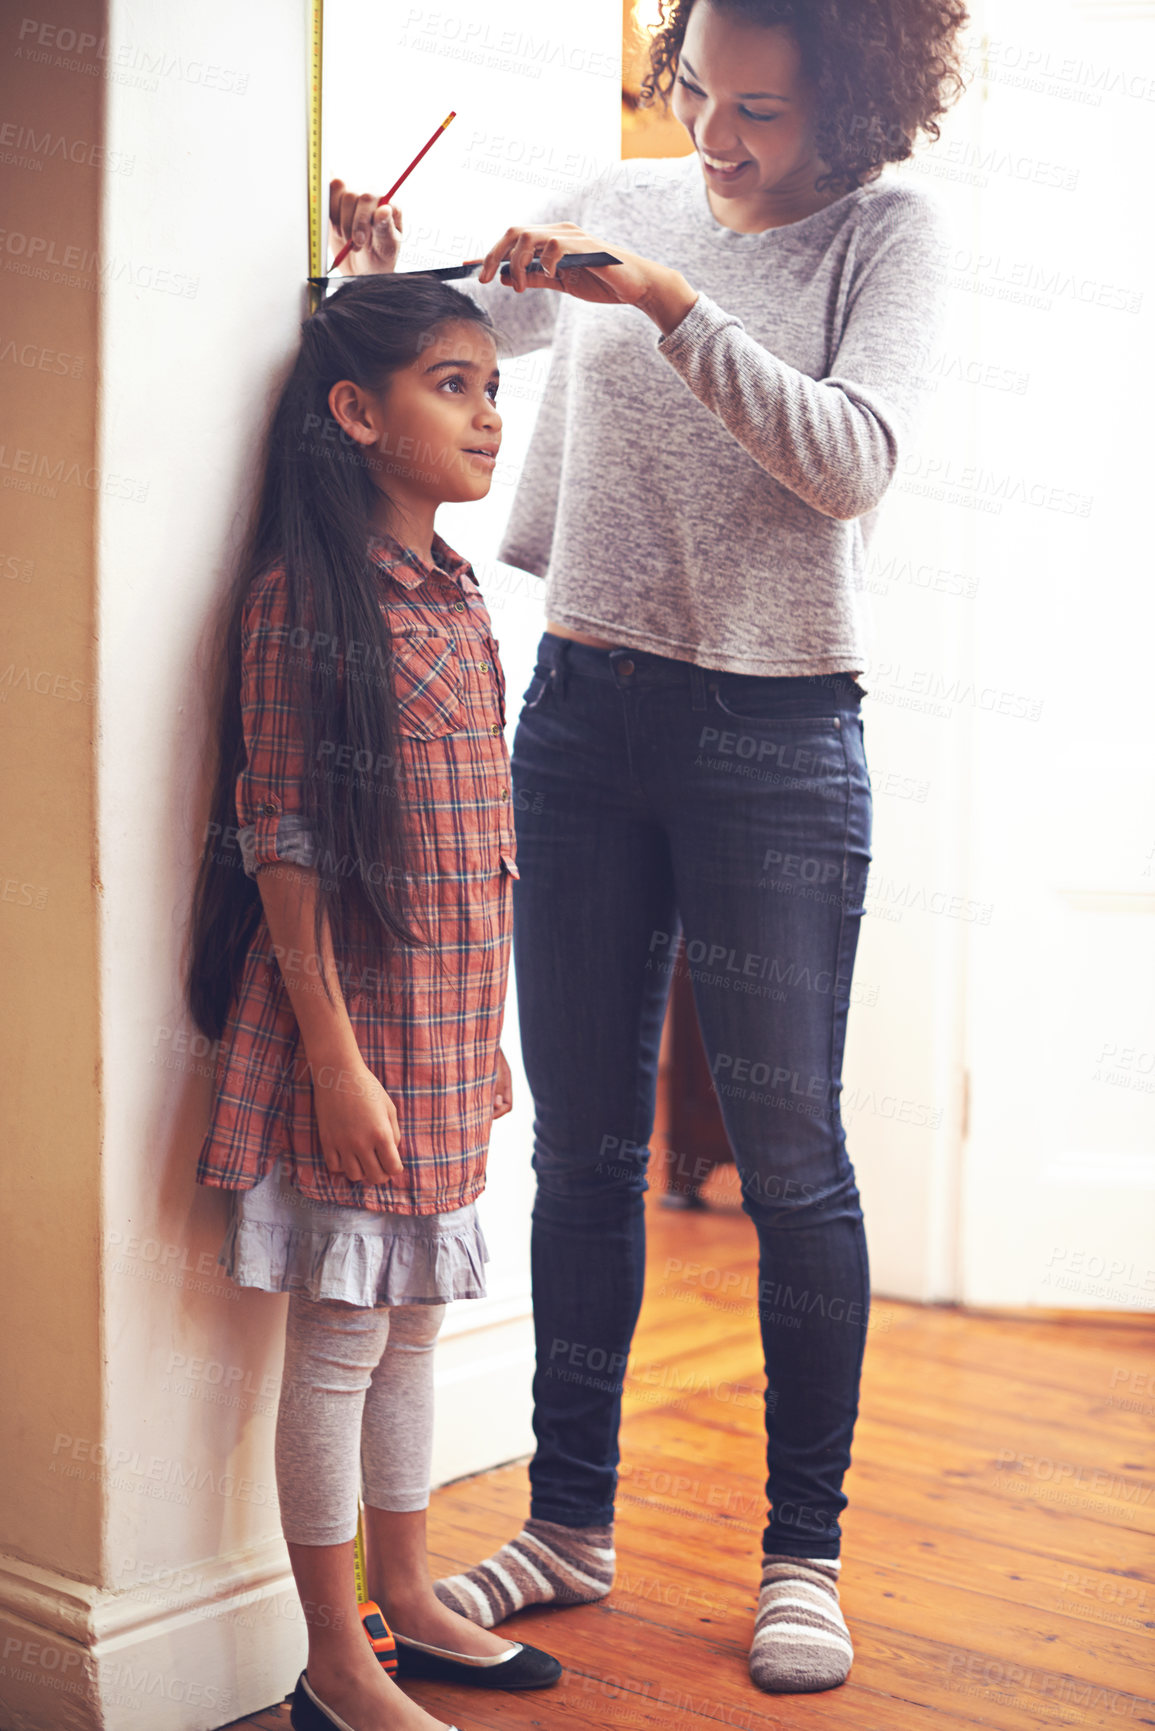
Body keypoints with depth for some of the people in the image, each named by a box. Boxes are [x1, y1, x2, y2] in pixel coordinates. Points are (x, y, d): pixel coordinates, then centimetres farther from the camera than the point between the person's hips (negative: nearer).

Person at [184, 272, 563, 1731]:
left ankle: (407, 1605, 32)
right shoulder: (303, 595, -12)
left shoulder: (458, 597, 12)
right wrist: (336, 1052, -18)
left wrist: (484, 1038, 16)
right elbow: (282, 839, -15)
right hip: (354, 1015, -8)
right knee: (339, 1335, 2)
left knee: (411, 1321, 17)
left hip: (451, 1019, 8)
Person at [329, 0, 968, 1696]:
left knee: (790, 1155, 0)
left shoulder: (885, 229, 0)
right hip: (583, 712, 4)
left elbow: (854, 460, -15)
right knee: (582, 1141, 8)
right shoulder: (621, 204, 9)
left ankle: (805, 1553, 16)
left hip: (777, 734, -3)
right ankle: (571, 1523, 23)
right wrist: (380, 269, -2)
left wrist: (671, 303, -20)